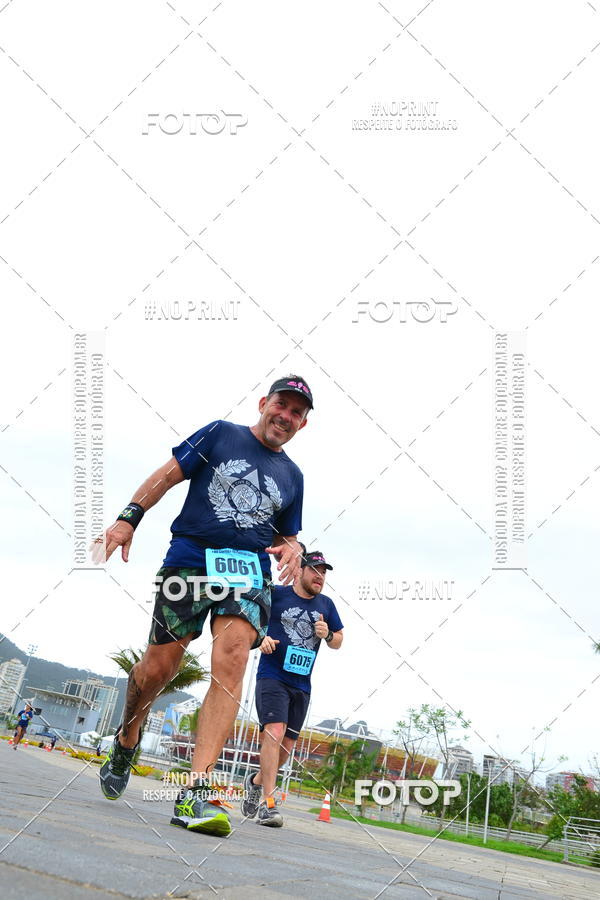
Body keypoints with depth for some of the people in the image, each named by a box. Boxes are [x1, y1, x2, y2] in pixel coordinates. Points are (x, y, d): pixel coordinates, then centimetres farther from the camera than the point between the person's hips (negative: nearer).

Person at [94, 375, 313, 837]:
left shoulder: (292, 476, 21)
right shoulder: (221, 434, 12)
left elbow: (287, 536, 29)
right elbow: (168, 475, 7)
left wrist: (293, 549, 5)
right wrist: (128, 518, -6)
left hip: (249, 569, 2)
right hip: (190, 558, -1)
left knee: (231, 661, -23)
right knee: (159, 667, -3)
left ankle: (197, 789, -32)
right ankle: (126, 742, 30)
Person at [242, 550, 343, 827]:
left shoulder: (326, 605, 11)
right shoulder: (276, 595, -2)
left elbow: (339, 641, 18)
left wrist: (328, 635, -4)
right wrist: (260, 638, -14)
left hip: (302, 685, 5)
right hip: (272, 677, -5)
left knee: (286, 746, 9)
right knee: (274, 732, -22)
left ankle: (255, 782, 36)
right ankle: (268, 804, -23)